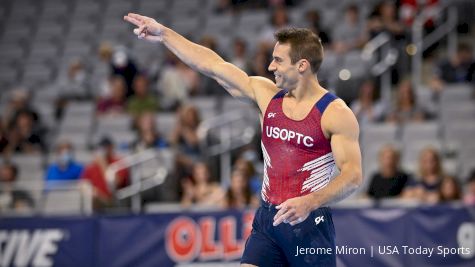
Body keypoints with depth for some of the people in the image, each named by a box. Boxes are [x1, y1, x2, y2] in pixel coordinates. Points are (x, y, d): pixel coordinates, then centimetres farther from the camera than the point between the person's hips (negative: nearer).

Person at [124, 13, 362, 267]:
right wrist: (165, 34, 14)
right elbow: (213, 65, 12)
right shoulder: (267, 95, 7)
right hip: (267, 218, 5)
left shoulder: (335, 113, -9)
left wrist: (309, 203, -31)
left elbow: (353, 175, -16)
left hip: (309, 223, -5)